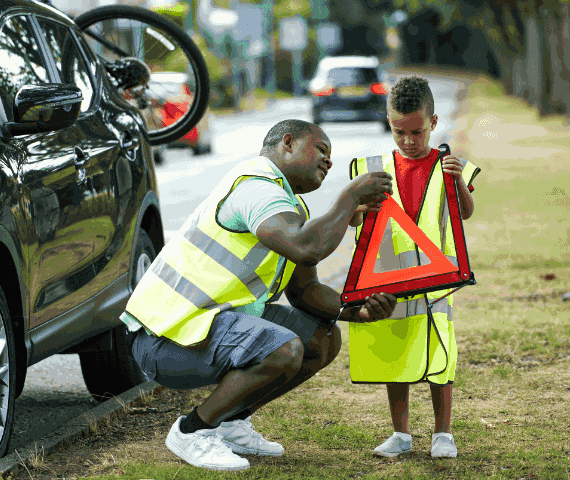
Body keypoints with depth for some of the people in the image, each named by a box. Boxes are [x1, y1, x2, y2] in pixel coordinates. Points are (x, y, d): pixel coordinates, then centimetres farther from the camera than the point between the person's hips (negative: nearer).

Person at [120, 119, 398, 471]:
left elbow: (304, 290, 16)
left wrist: (358, 310, -2)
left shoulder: (293, 207, 17)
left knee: (324, 338, 9)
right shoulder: (256, 186, -18)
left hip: (219, 318, 11)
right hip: (169, 335, -11)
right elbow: (306, 248, -35)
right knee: (284, 350, -31)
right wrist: (352, 196, -21)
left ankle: (232, 421, 14)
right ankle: (193, 430, -10)